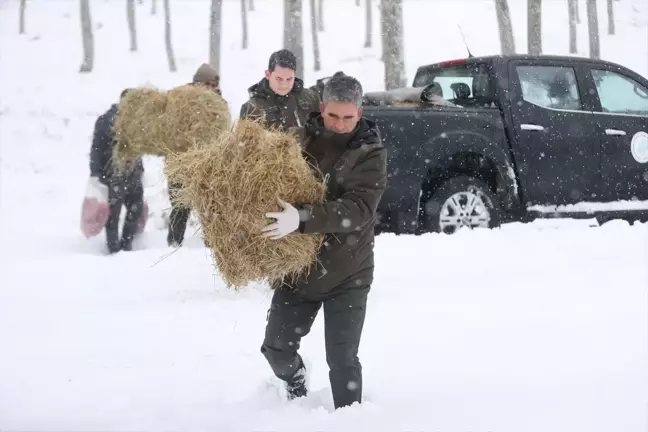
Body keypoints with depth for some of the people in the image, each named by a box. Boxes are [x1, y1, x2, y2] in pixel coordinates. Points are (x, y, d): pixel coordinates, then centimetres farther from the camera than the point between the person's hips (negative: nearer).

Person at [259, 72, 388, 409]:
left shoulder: (370, 153, -13)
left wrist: (302, 219, -40)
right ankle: (296, 391, 44)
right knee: (277, 348, 13)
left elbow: (358, 209, -27)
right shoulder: (301, 139, -3)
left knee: (342, 361, -3)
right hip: (297, 266, 4)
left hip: (346, 274, -4)